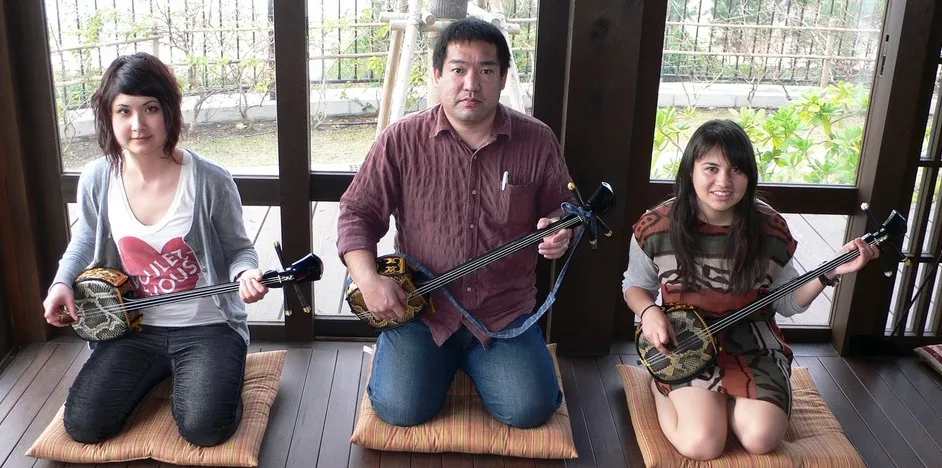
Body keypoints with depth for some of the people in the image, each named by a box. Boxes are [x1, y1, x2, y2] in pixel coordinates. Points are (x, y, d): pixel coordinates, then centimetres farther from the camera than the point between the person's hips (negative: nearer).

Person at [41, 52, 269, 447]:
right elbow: (85, 240, 16)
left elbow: (238, 248, -2)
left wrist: (246, 274, -25)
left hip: (205, 326, -4)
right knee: (83, 425, -8)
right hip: (134, 327, 4)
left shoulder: (210, 181, -17)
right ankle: (158, 371, 19)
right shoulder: (97, 179, -6)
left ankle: (203, 373, 12)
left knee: (205, 427, -24)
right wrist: (62, 282, -1)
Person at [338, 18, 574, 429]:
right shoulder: (401, 140, -7)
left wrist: (560, 230, -13)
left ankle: (472, 360, 19)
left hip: (504, 313, 1)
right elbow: (357, 214, -1)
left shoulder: (537, 141, -3)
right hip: (417, 308, -1)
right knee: (401, 409, -17)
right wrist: (369, 280, -15)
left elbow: (563, 209, 10)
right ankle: (397, 352, 19)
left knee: (530, 411, -14)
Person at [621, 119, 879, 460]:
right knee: (702, 444, -23)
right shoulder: (656, 226, -11)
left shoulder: (770, 229, -8)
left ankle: (714, 395, 9)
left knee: (761, 438, -23)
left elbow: (787, 303, 5)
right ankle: (663, 387, 9)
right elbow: (635, 286, 7)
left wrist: (830, 273, -11)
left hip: (750, 343, 2)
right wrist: (649, 313, -15)